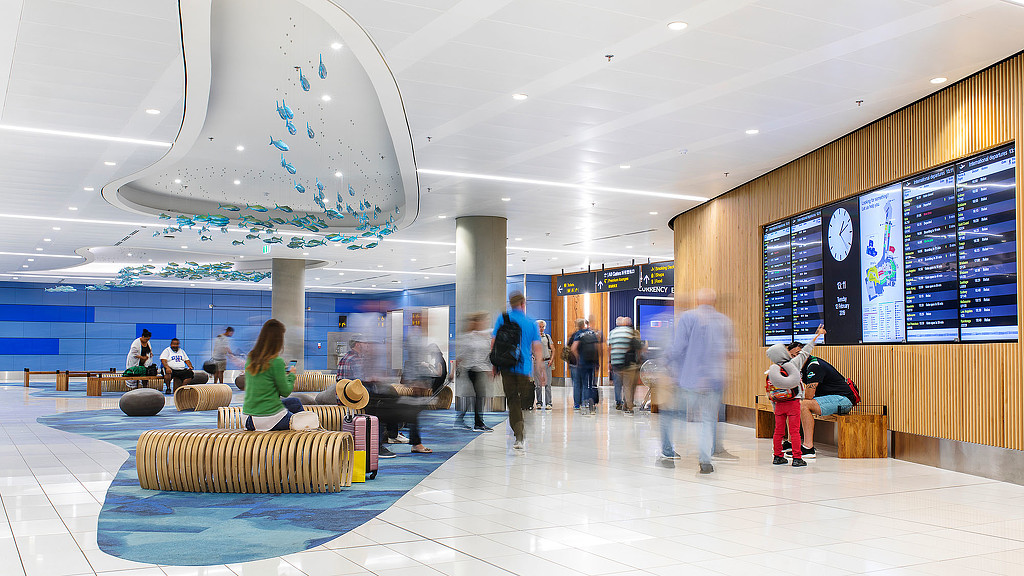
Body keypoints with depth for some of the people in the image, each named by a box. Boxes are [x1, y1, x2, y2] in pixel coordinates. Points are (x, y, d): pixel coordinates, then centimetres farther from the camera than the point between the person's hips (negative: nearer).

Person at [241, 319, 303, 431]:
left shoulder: (250, 358, 4)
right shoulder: (276, 362, -17)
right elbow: (285, 391, -9)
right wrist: (291, 375, 9)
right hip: (269, 420, -8)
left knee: (296, 403, 27)